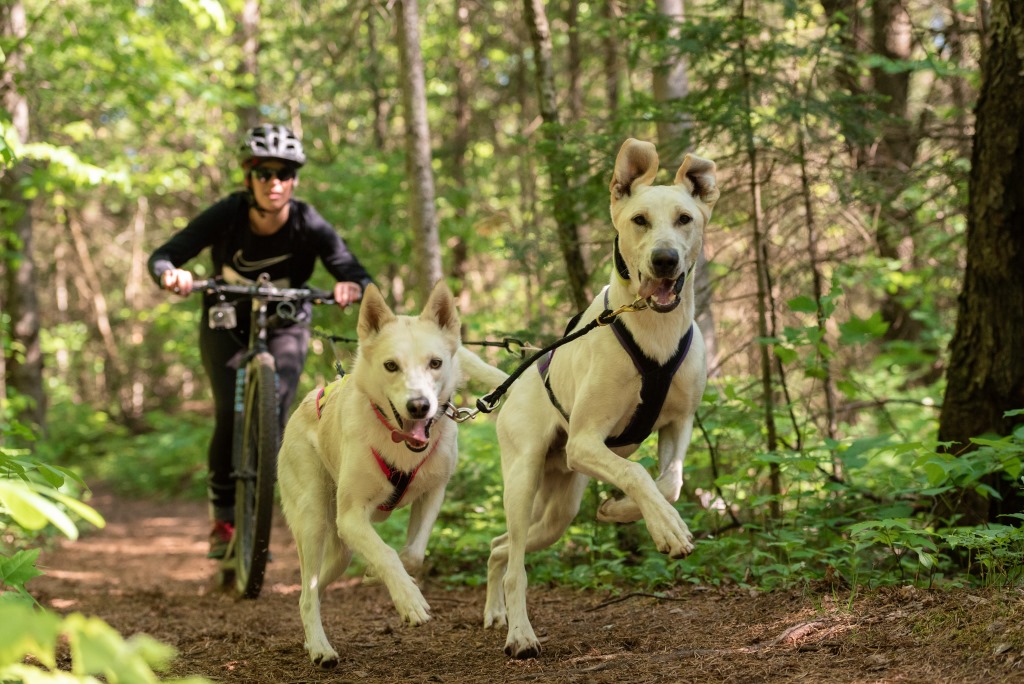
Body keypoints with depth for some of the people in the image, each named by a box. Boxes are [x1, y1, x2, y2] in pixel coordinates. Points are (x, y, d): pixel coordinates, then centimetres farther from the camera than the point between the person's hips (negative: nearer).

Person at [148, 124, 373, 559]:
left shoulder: (309, 225, -22)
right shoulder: (226, 216, -22)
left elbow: (355, 273, -28)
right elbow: (162, 256, -25)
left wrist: (351, 286, -53)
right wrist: (170, 274, -49)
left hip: (284, 327, 0)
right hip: (226, 325, 0)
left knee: (273, 419, -18)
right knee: (230, 416, -19)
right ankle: (222, 520, -4)